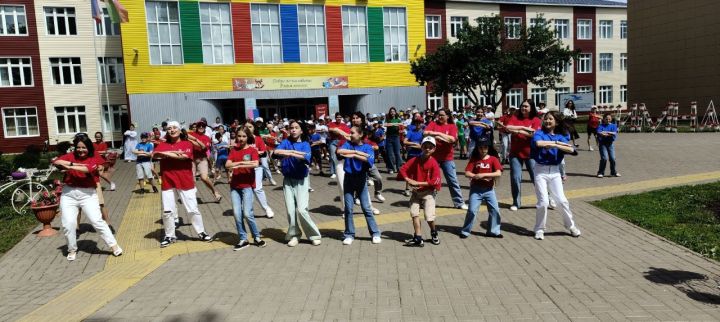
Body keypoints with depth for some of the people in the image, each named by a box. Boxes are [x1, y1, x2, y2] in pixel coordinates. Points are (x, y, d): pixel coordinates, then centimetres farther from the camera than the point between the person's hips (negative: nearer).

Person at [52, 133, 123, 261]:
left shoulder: (94, 159, -3)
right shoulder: (70, 156, 5)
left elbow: (89, 169, -23)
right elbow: (56, 162, -11)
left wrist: (71, 167, -23)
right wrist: (74, 163, -18)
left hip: (87, 194, -3)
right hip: (68, 194, 3)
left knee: (97, 220, -6)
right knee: (68, 224, 0)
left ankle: (114, 245, 1)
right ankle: (72, 250, 20)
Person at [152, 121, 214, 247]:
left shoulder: (188, 144, -2)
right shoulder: (163, 145, 7)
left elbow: (184, 156, -20)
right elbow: (154, 154, -11)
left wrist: (166, 153, -10)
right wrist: (175, 153, -17)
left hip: (185, 181, -2)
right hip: (167, 182, 3)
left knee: (193, 209, 4)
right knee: (167, 211, 8)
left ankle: (201, 232, 18)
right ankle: (169, 236, 23)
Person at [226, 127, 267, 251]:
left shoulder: (252, 150, -3)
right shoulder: (234, 150, 8)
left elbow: (256, 164, -22)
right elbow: (227, 164, -6)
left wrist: (238, 165, -16)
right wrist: (242, 162, -16)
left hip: (247, 185, -4)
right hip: (234, 186, 4)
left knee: (247, 213, -7)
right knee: (237, 214, 2)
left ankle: (257, 237, 11)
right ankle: (243, 240, 13)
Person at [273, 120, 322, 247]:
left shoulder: (305, 144, -1)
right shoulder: (286, 142, 3)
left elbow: (306, 158, -20)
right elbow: (276, 152, -15)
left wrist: (289, 153, -21)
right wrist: (296, 152, -23)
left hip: (301, 180, -2)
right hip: (288, 180, 2)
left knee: (301, 209, -11)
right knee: (290, 210, -1)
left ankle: (314, 235, 3)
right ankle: (293, 235, 17)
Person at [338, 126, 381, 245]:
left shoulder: (367, 147, -3)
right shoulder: (347, 144, 1)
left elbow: (369, 159, -23)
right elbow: (339, 151, -20)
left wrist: (353, 155, -24)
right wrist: (358, 152, -21)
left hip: (361, 179, -2)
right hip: (348, 178, 2)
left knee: (366, 208, 2)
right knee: (348, 208, 4)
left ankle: (375, 233, 11)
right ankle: (349, 234, 14)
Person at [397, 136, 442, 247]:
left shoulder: (434, 163, -11)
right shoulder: (414, 160, -1)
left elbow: (435, 181, -16)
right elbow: (402, 170, -1)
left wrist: (418, 183, -17)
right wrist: (409, 180, -16)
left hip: (428, 192, -4)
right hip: (416, 192, 4)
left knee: (429, 217, -9)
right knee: (414, 213, -4)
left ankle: (434, 233, 22)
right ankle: (418, 239, 1)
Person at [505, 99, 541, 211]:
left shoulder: (536, 120, -1)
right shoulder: (515, 117, 5)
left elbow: (535, 134, -15)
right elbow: (508, 128, -11)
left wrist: (518, 131, -17)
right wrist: (523, 127, -16)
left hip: (530, 153, -1)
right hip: (515, 153, 2)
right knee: (515, 178, 2)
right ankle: (516, 203, 14)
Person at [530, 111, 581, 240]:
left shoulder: (561, 137, 7)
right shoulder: (539, 133, -3)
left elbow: (571, 149, -10)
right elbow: (537, 143, -27)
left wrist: (553, 145, -18)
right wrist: (556, 143, -17)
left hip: (555, 171, 3)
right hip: (541, 171, -3)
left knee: (562, 201, 6)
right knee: (543, 202, -4)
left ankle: (571, 226, 25)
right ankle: (539, 229, 12)